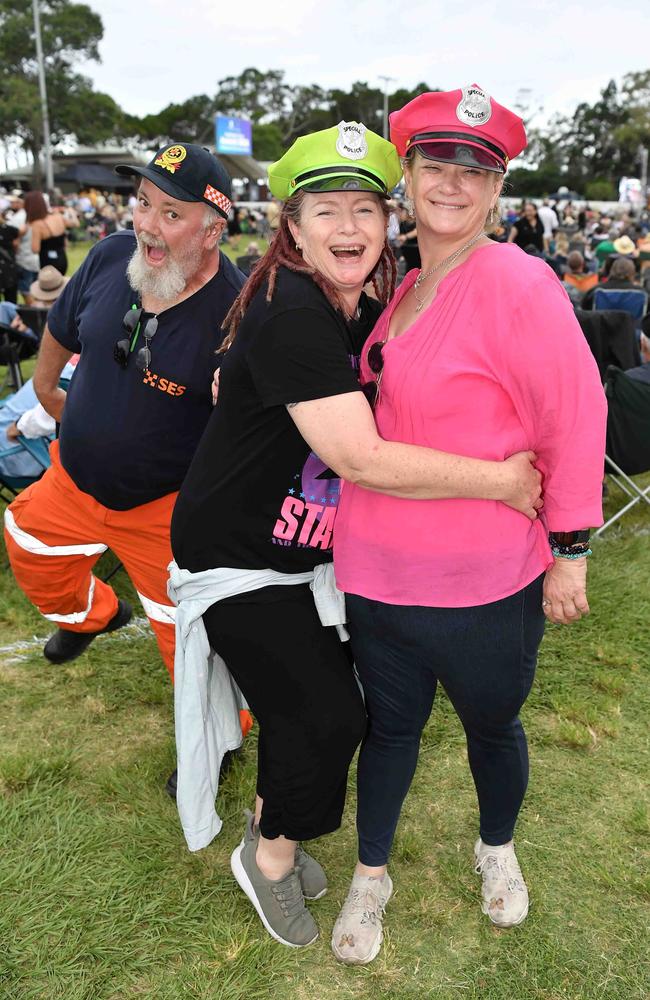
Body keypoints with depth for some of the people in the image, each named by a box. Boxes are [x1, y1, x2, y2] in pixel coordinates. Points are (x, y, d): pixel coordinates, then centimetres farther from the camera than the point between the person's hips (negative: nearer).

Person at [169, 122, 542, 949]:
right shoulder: (290, 315, -27)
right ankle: (273, 854, 26)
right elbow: (359, 456, -34)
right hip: (236, 558, -7)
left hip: (306, 551, 8)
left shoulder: (373, 310, -1)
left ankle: (269, 839, 44)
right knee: (328, 715, -4)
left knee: (300, 706, 17)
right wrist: (501, 479, -29)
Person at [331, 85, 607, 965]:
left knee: (492, 724, 20)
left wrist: (568, 548, -12)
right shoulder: (406, 288, 6)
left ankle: (497, 850, 51)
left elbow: (577, 417, -13)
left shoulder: (516, 283, -15)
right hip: (377, 570, 5)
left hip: (485, 587, -5)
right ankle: (371, 877, 42)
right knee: (389, 724, 19)